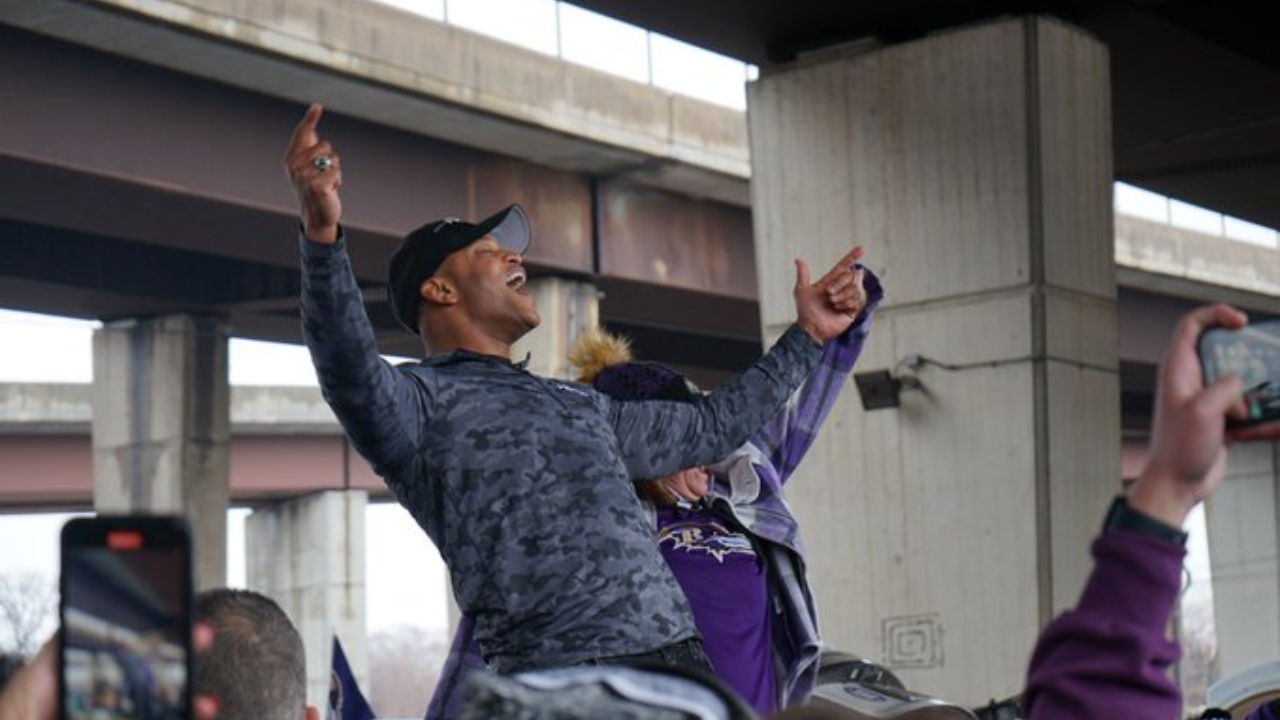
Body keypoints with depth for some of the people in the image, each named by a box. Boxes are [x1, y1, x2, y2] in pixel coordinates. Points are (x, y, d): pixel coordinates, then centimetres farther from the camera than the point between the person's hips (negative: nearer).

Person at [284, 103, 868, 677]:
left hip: (679, 656, 7)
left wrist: (807, 337, 42)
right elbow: (352, 371, -19)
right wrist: (322, 234, -34)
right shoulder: (419, 399, 4)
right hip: (559, 674, -7)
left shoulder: (580, 404, 29)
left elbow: (710, 426, 39)